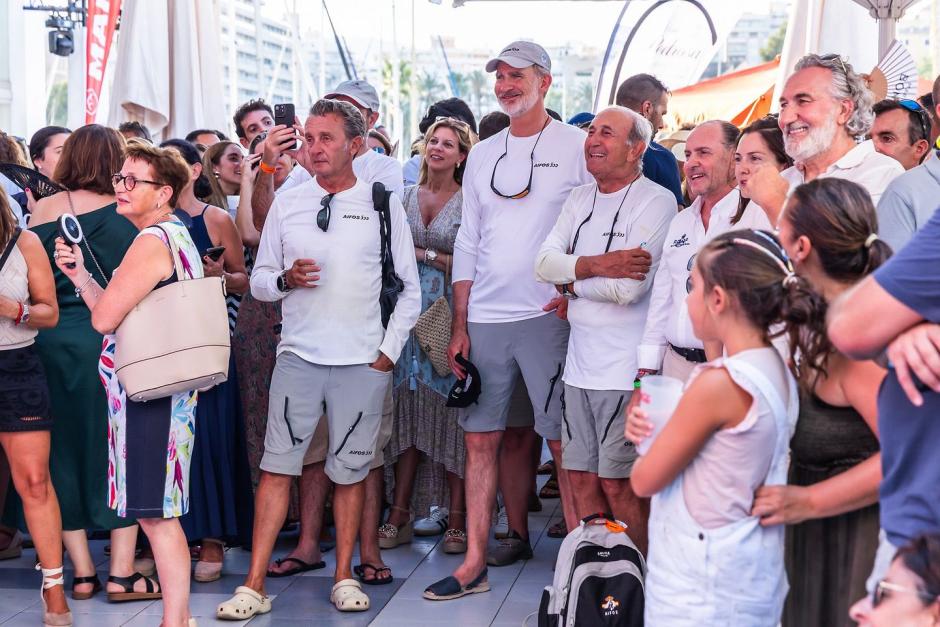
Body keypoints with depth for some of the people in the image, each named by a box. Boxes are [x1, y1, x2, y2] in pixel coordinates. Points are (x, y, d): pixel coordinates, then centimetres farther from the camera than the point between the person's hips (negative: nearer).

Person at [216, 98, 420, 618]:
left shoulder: (382, 204, 5)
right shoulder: (286, 204, 9)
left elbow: (409, 288, 8)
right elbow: (258, 280, 13)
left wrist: (389, 350, 0)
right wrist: (285, 279, -10)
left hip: (363, 361, -1)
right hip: (299, 356, 1)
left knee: (350, 470, 6)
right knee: (277, 466, -3)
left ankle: (344, 577, 18)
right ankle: (254, 585, -1)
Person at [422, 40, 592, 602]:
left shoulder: (576, 146, 0)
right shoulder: (483, 155, 15)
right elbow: (468, 243, 15)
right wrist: (460, 326, 11)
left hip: (550, 316, -5)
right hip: (485, 319, 5)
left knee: (562, 439, -2)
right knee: (482, 440, 6)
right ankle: (475, 563, 11)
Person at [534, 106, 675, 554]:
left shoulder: (656, 202, -9)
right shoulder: (579, 200, 14)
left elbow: (628, 287, -19)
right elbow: (544, 263, 0)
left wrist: (571, 284, -3)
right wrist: (596, 265, -16)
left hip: (625, 366, -7)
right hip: (579, 362, 7)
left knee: (619, 484, -3)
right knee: (581, 478, 11)